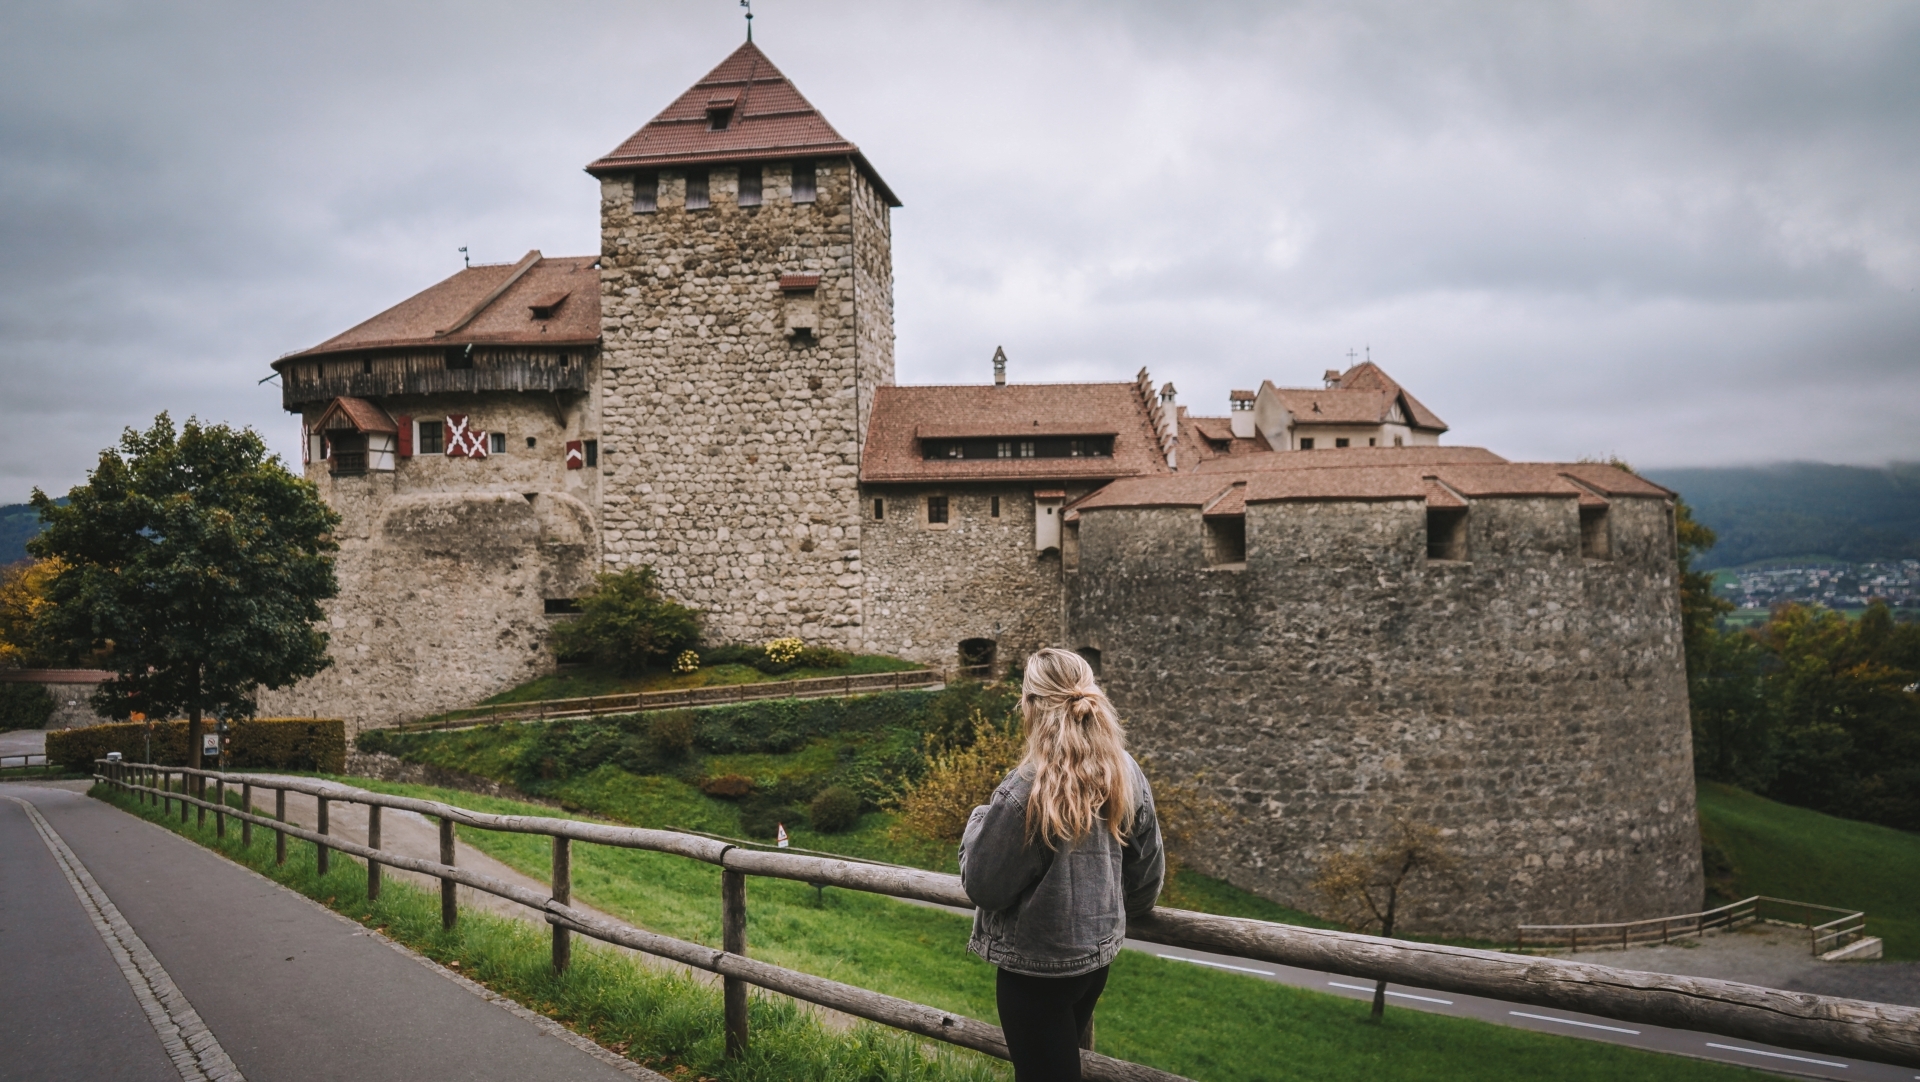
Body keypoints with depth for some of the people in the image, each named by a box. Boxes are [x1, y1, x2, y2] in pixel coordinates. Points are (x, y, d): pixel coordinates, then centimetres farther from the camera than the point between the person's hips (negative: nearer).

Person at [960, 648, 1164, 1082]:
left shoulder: (1026, 789, -25)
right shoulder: (1126, 774, -5)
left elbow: (983, 886, -16)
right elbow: (1148, 870, 6)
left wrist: (978, 822, 1)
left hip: (1035, 966, -6)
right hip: (1097, 952, 6)